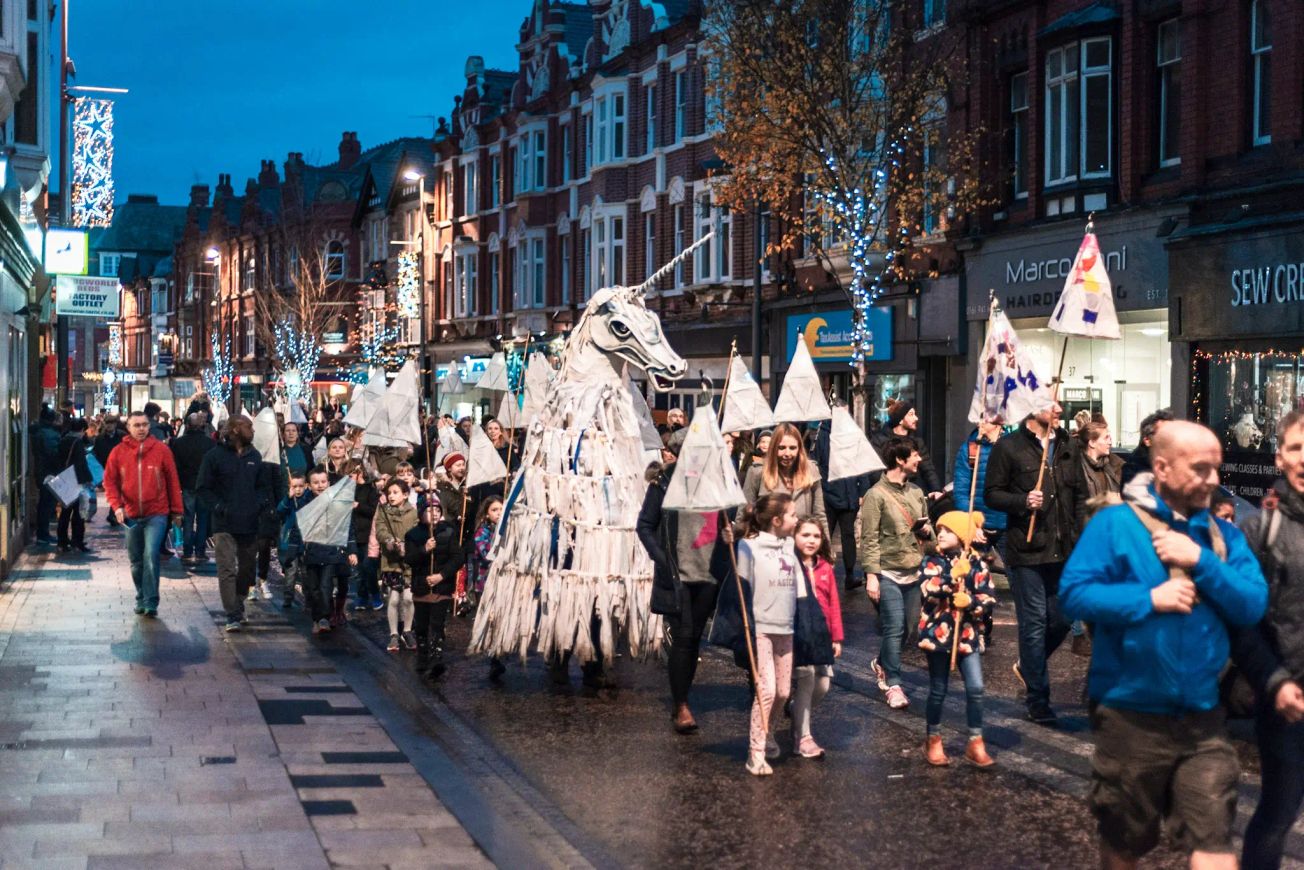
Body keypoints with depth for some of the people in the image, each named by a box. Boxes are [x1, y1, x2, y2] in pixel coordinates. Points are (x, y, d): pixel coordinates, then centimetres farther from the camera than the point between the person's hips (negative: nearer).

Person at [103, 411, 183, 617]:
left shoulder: (161, 450, -3)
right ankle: (141, 599, 28)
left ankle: (151, 603, -12)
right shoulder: (119, 452, 1)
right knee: (136, 561, 13)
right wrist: (117, 506, -10)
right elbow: (110, 482, 4)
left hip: (156, 514, -3)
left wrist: (177, 511, 5)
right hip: (131, 515, 3)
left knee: (151, 556, -16)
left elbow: (173, 481, 3)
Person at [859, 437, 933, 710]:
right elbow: (869, 539, -11)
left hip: (913, 573, 7)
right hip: (888, 574, -7)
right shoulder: (877, 495, -8)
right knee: (894, 628, -9)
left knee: (907, 626, 11)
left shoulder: (916, 492, 13)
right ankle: (893, 684, -1)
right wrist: (871, 575, -16)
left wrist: (927, 530, 0)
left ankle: (881, 663, 35)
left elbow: (925, 525, 25)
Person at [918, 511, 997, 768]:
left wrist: (970, 602, -22)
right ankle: (934, 742, 24)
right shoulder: (932, 562, -2)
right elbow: (930, 592, -19)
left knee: (975, 688, -6)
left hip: (968, 635, 1)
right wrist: (954, 576, -26)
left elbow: (989, 600, -4)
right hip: (938, 633, -1)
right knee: (938, 691, 9)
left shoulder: (976, 564, 0)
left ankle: (975, 744, 7)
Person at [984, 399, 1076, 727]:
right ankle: (1038, 701, 10)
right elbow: (991, 494, -3)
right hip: (1026, 551, -5)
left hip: (1062, 551, 5)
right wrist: (1023, 501, -20)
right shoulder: (1009, 447, -5)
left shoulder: (1066, 447, 10)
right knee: (1034, 623, 0)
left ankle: (1027, 666, 36)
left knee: (1062, 619, 8)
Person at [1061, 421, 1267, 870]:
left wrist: (1200, 561, -16)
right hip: (1130, 714, -3)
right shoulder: (1115, 523, -8)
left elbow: (1254, 604, -6)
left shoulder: (1225, 535, 5)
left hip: (1202, 718, 3)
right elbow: (1074, 593, -16)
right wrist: (1150, 599, -21)